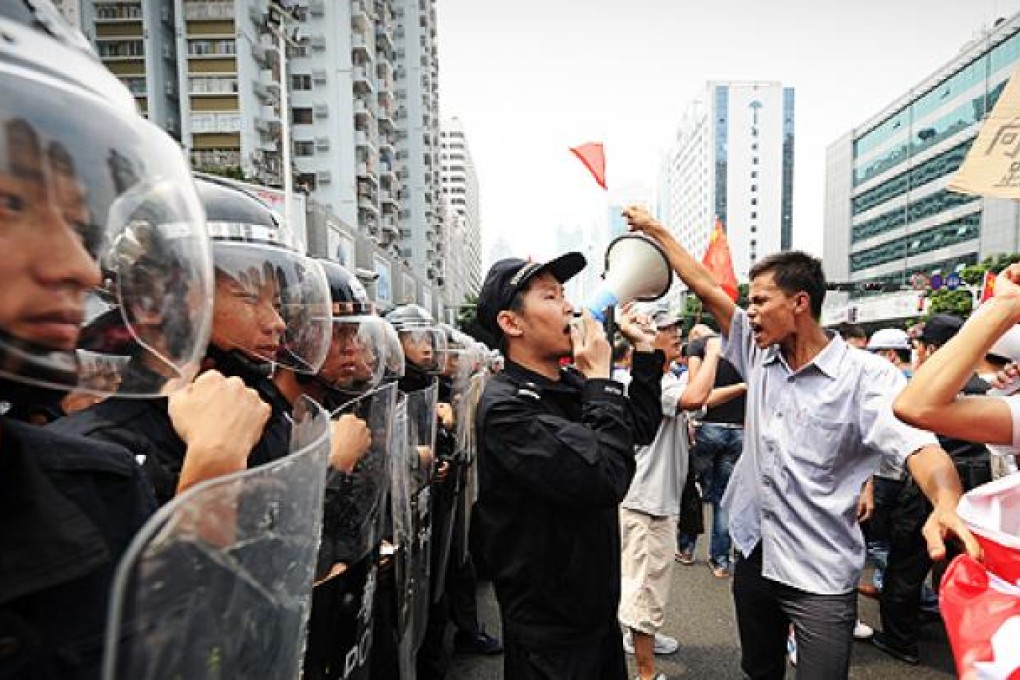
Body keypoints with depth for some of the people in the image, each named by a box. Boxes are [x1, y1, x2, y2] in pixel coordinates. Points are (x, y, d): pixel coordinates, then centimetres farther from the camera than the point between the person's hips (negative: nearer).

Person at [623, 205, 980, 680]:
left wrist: (947, 505, -47)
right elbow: (705, 287, 1)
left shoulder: (866, 375, -13)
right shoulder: (760, 356, 0)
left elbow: (918, 445, -25)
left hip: (821, 577, -5)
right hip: (754, 556, 6)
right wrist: (654, 229, 5)